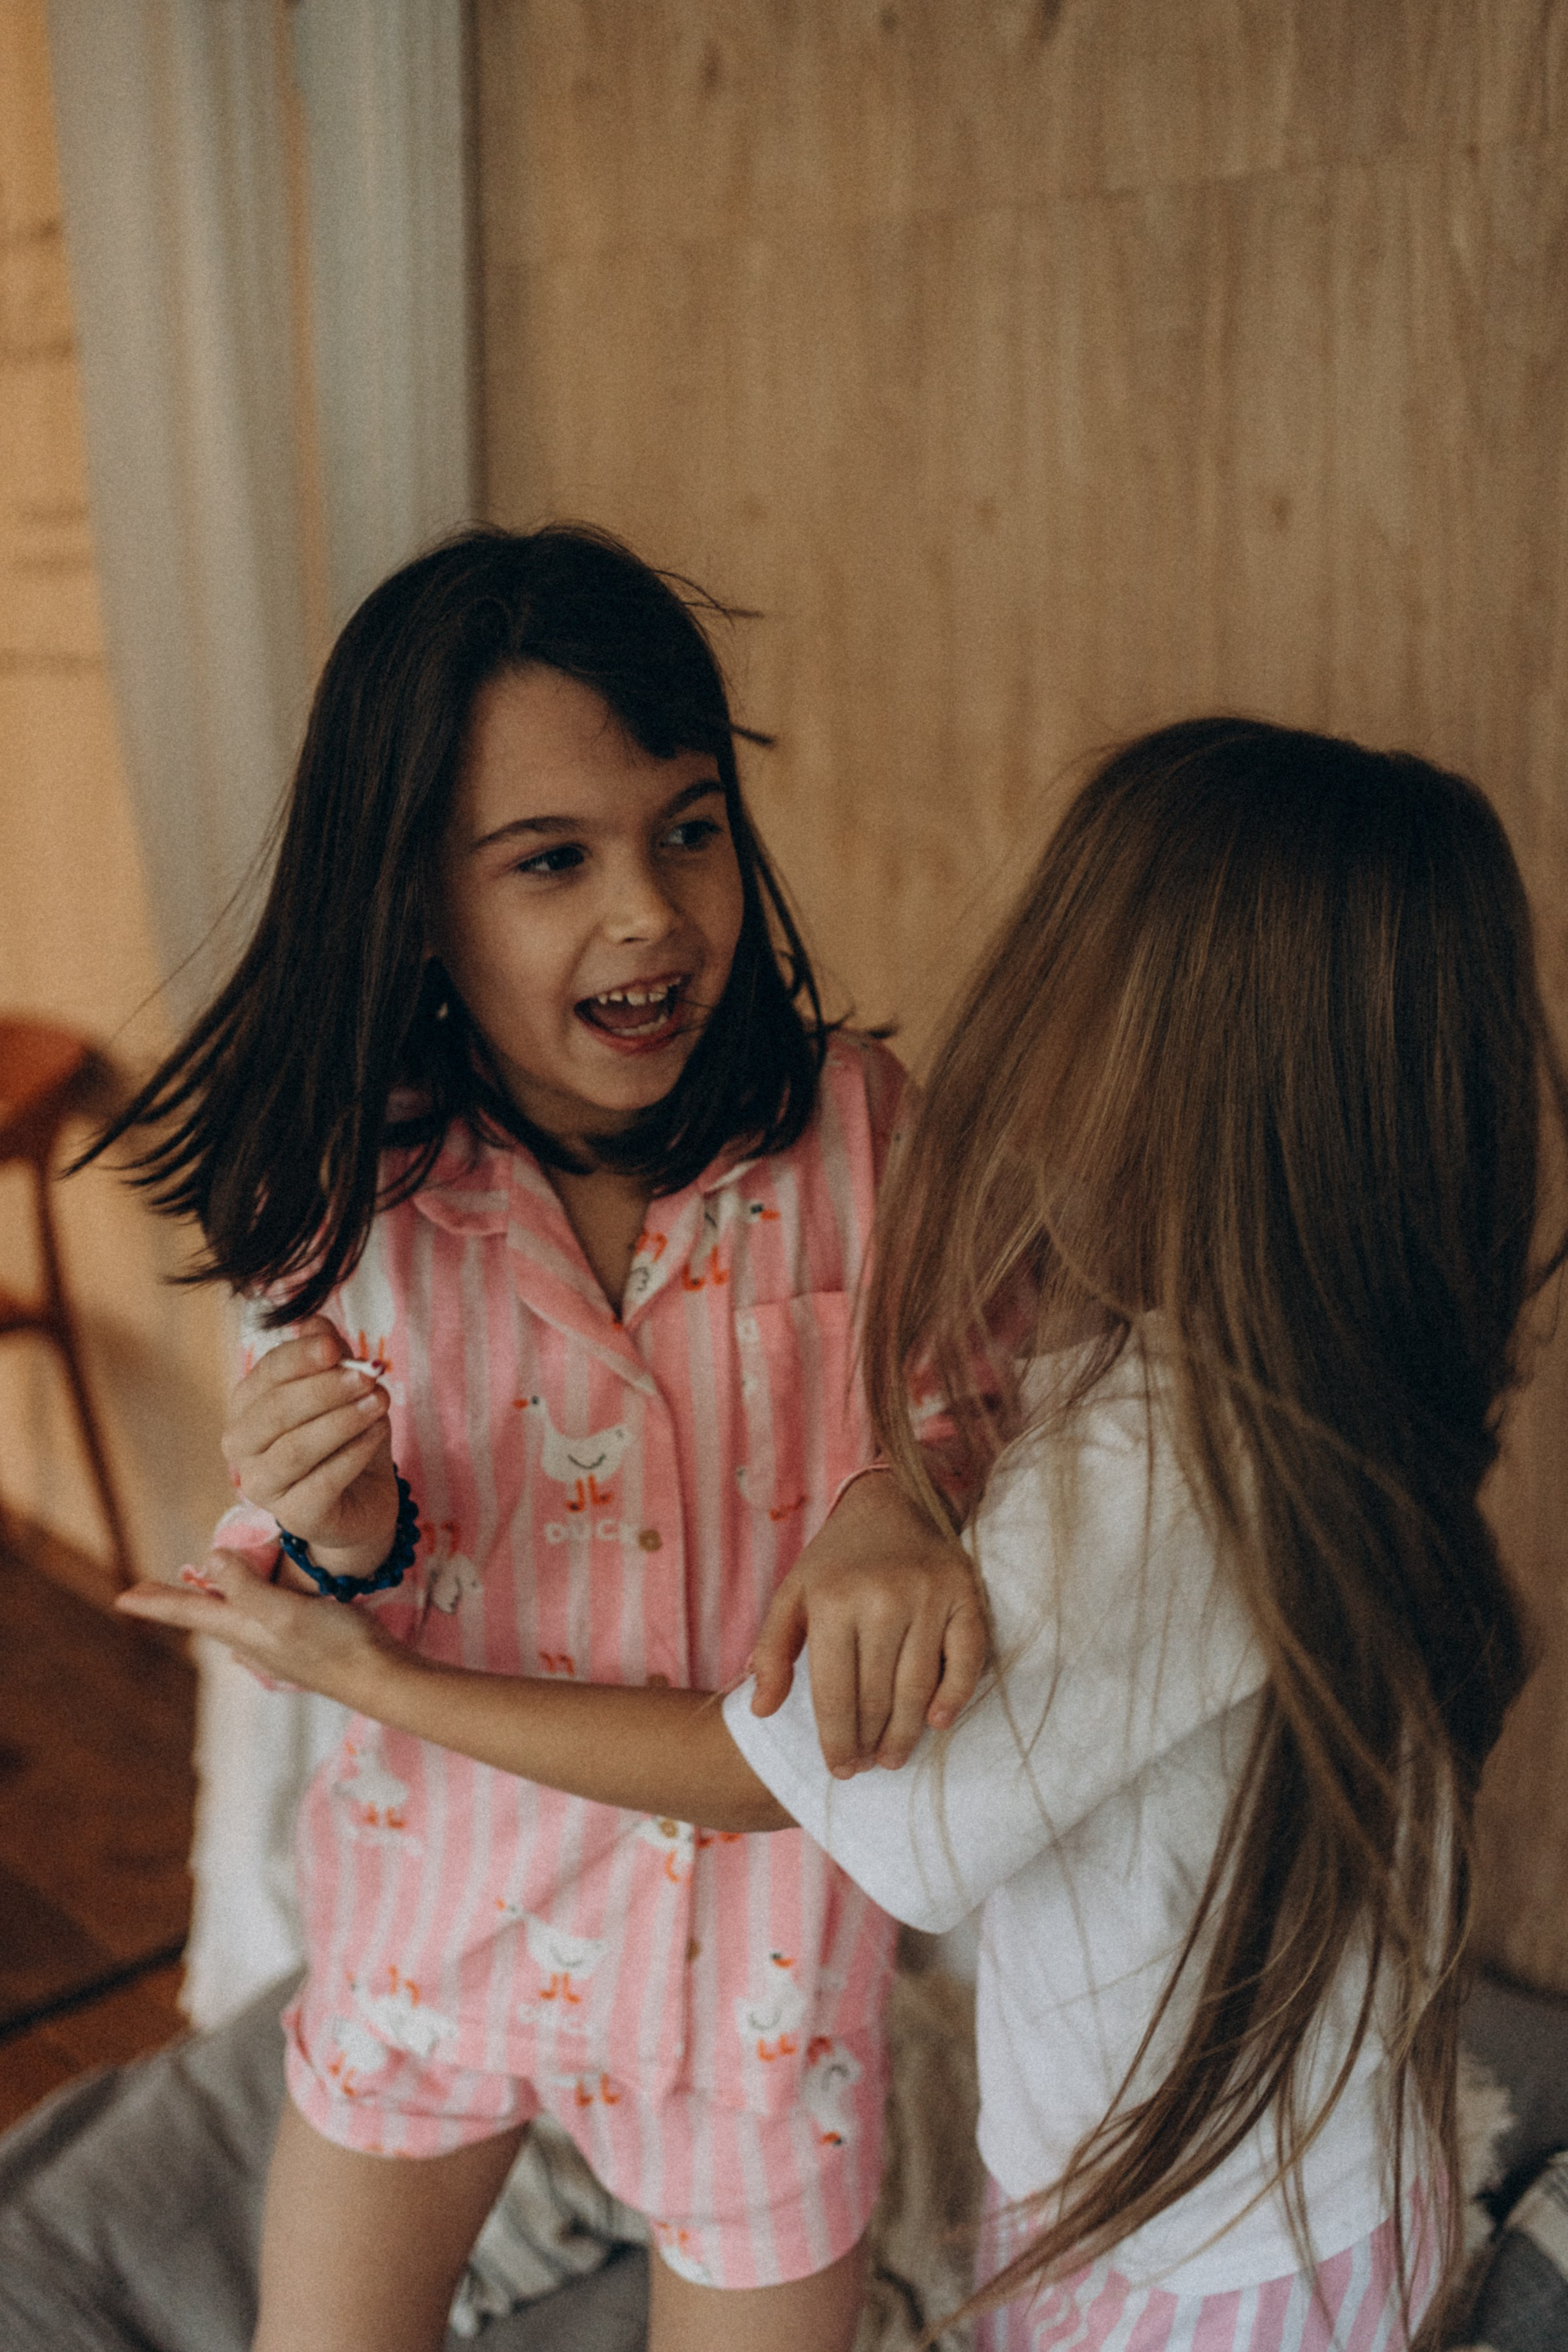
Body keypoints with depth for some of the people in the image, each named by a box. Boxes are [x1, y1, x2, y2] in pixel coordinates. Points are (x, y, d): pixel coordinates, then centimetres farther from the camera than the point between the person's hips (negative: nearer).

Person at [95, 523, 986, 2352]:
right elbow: (299, 1643, -6)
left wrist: (911, 1499, -30)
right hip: (439, 1906, 1)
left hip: (760, 1920, -1)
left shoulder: (852, 1127, -18)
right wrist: (339, 1551, -29)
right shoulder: (342, 1193, -15)